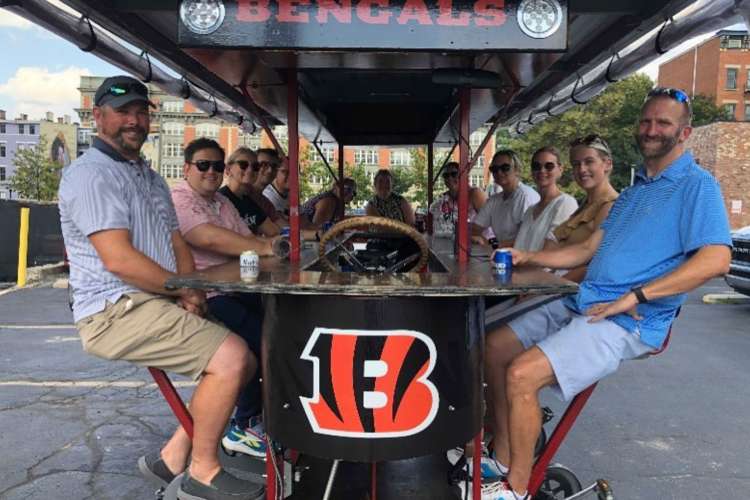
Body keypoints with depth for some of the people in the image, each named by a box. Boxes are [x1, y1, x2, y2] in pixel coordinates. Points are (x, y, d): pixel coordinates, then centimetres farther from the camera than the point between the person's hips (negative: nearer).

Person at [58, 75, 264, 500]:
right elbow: (119, 259, -20)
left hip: (159, 304, 10)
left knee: (243, 362, 8)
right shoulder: (92, 174, -10)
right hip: (117, 311, -10)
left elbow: (178, 244, 15)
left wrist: (191, 291, -4)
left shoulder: (151, 178, 19)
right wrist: (185, 291, -11)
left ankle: (174, 456, 13)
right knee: (231, 357, -22)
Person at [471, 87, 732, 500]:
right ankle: (501, 459, 14)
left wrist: (633, 297, -22)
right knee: (495, 347, 4)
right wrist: (527, 257, 11)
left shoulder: (696, 186, -5)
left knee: (522, 374, -24)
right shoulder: (635, 190, 21)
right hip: (582, 303, 9)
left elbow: (716, 260, -20)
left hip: (628, 322, -9)